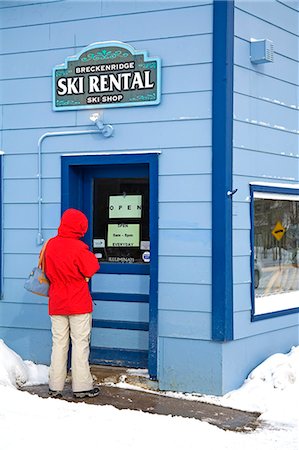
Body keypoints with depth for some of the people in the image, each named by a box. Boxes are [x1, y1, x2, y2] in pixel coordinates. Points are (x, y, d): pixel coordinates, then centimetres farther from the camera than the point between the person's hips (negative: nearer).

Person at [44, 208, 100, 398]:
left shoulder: (51, 245, 2)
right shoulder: (79, 247, -17)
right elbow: (92, 269, -10)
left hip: (57, 303, 5)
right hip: (79, 303, -5)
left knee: (59, 344, 10)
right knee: (80, 344, 2)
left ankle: (55, 387, 13)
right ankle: (82, 386, 5)